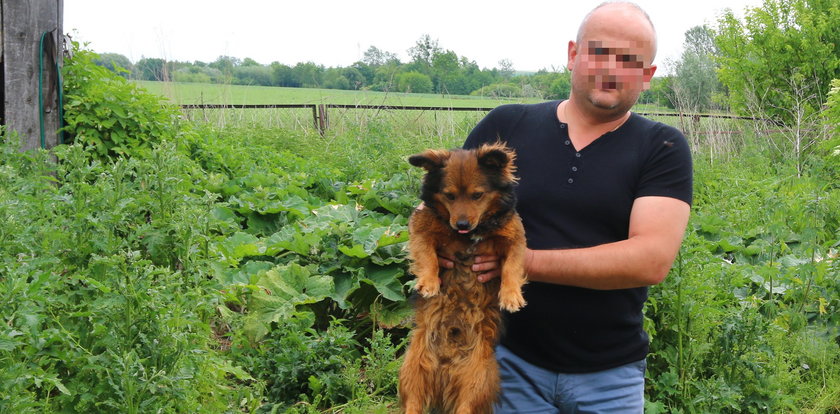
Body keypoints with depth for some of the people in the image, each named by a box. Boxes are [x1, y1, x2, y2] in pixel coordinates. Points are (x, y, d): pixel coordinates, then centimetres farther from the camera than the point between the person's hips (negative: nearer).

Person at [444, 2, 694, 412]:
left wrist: (525, 261, -20)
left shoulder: (662, 149, -4)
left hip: (610, 376, 0)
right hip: (510, 361, 1)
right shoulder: (505, 127, 0)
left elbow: (652, 259, -17)